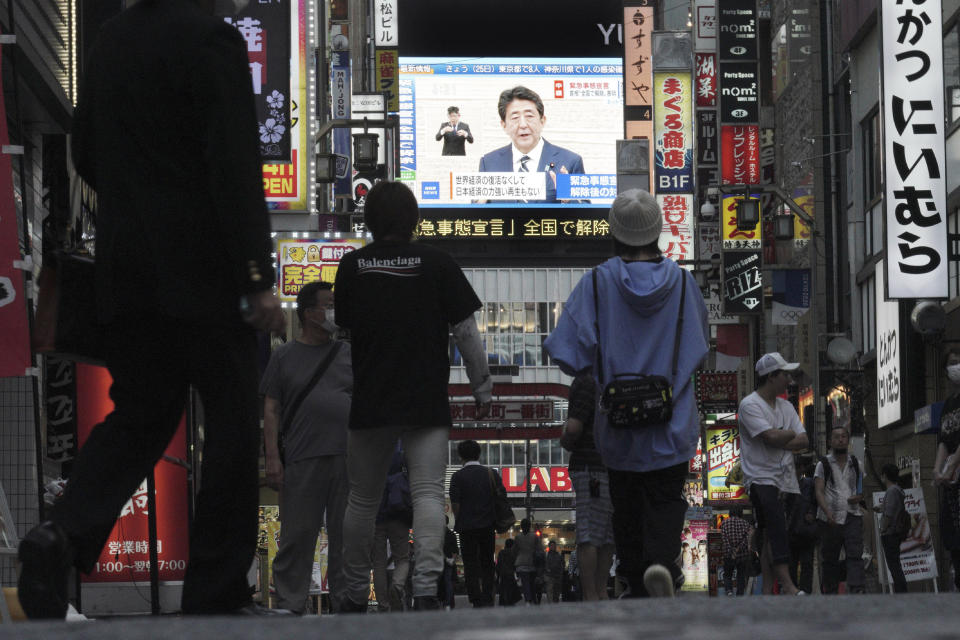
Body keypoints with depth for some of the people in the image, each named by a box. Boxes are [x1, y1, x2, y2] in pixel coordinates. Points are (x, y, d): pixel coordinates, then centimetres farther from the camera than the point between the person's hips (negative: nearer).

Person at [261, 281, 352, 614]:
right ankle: (289, 605, -1)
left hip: (347, 458, 2)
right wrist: (272, 457, -4)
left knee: (345, 536, 2)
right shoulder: (284, 356, 10)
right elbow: (271, 409, 5)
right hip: (302, 459, -2)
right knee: (297, 536, -4)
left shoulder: (349, 353, 15)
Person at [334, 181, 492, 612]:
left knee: (362, 500, 11)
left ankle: (355, 594, 16)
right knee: (428, 494, -7)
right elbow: (465, 331, 0)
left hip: (370, 400, 2)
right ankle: (426, 588, -23)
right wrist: (482, 389, 8)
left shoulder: (352, 266, 3)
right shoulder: (436, 264, -2)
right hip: (428, 401, -2)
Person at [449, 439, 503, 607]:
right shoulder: (492, 474, 4)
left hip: (467, 527, -3)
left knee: (471, 564, 1)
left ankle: (477, 601, -5)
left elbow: (455, 504, -9)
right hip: (488, 527, 3)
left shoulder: (458, 477, -6)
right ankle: (488, 600, 7)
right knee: (487, 564, 12)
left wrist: (460, 522, 6)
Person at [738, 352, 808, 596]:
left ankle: (768, 588, 0)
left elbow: (803, 441, 9)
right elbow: (771, 437, -18)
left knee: (768, 534, 3)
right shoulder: (750, 405, -6)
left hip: (784, 478, 7)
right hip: (761, 477, -7)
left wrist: (780, 440, -8)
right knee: (776, 527, -21)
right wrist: (791, 434, 2)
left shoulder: (785, 407, 18)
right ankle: (786, 584, -30)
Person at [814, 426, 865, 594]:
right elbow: (819, 492, -3)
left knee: (855, 555, -15)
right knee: (830, 560, 3)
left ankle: (855, 590, -26)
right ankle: (829, 594, 11)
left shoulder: (856, 464, 15)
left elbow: (862, 489, 25)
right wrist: (827, 511, -20)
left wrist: (859, 497, 0)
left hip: (852, 516, 1)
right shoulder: (823, 464, 6)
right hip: (830, 520, -1)